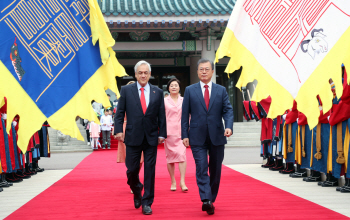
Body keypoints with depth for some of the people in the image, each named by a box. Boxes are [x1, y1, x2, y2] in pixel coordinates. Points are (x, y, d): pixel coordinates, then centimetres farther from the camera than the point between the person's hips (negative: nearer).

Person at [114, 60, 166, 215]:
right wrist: (118, 130, -7)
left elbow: (161, 115, 7)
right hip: (133, 137, -1)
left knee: (150, 171, 1)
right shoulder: (126, 90, 4)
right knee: (132, 169, 3)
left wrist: (162, 133, 1)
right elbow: (119, 113, 3)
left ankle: (147, 203, 9)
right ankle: (137, 191, 33)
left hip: (151, 138, 1)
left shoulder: (157, 92, 7)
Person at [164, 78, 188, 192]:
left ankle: (182, 182, -13)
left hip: (181, 131, 1)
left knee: (182, 155, -12)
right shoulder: (164, 101, 5)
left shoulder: (184, 100, 10)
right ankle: (173, 182, 11)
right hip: (169, 131, -1)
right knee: (170, 156, 2)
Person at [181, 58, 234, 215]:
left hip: (217, 136, 2)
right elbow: (185, 114, 4)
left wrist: (229, 126, -17)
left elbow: (228, 110, 2)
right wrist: (184, 135, -3)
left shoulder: (221, 90, 9)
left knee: (216, 170, 8)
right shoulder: (190, 90, 6)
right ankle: (206, 200, -19)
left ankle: (211, 199, 21)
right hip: (197, 137, -2)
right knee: (201, 168, -13)